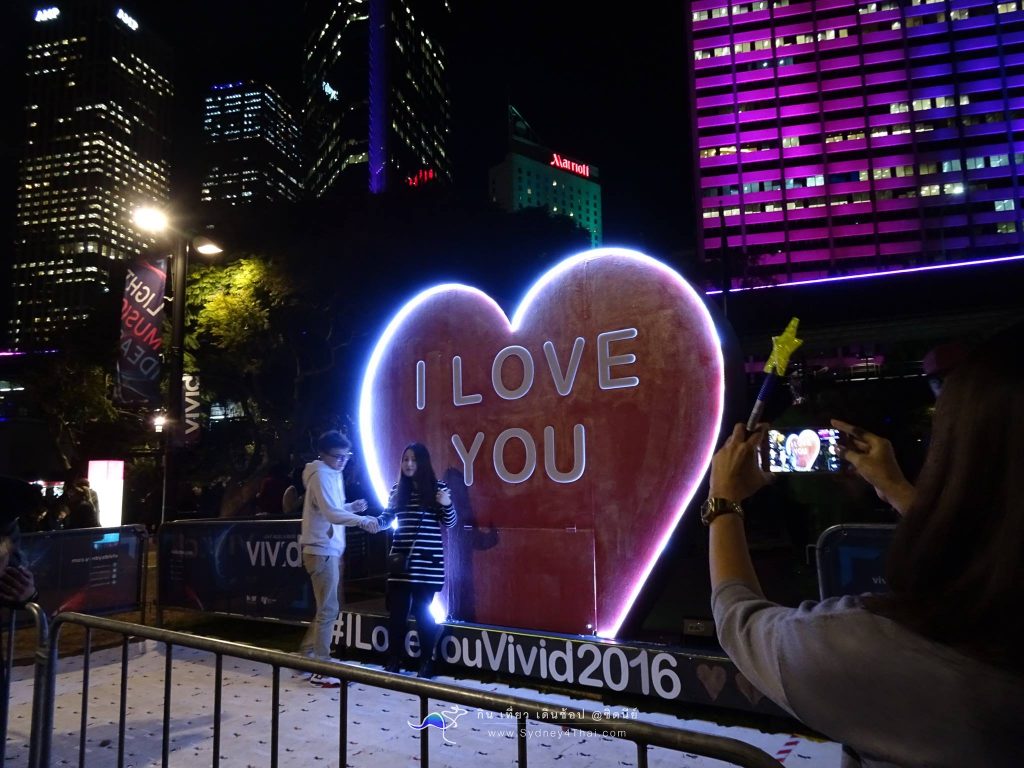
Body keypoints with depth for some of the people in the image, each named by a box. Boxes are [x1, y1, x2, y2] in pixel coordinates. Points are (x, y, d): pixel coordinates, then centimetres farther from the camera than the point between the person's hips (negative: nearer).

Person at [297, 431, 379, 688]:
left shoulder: (334, 474, 15)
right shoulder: (321, 475, -15)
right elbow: (331, 513, -26)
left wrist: (352, 506, 4)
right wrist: (362, 520, -33)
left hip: (330, 549, 10)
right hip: (321, 550, -10)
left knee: (327, 608, 18)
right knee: (328, 610, -5)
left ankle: (306, 654, 30)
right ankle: (321, 671, 3)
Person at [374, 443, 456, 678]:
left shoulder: (437, 487, -1)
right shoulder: (397, 489, 9)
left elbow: (449, 523, 0)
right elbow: (386, 519, 14)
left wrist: (447, 505, -19)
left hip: (427, 562, -3)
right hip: (400, 559, 4)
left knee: (422, 611, 2)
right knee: (397, 611, 6)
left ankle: (427, 662, 15)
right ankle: (394, 661, 19)